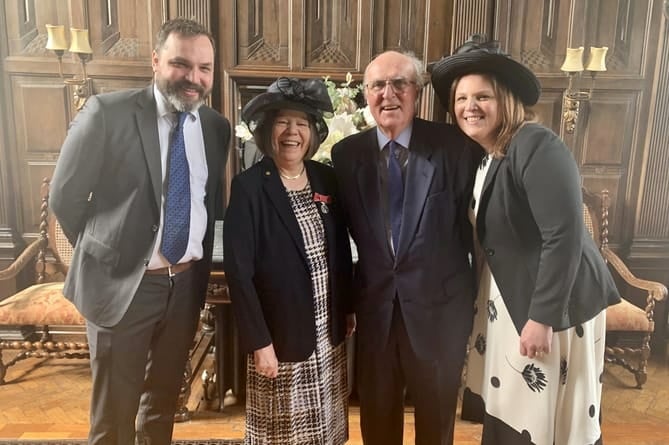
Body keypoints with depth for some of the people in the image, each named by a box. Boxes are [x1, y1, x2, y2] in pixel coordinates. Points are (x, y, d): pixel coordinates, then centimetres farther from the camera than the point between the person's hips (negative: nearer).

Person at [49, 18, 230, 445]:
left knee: (165, 398, 23)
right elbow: (65, 196, -6)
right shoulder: (107, 112, -12)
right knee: (114, 410, 13)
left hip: (188, 283, 4)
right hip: (123, 283, -4)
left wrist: (200, 261, 8)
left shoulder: (217, 126, 1)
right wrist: (104, 255, 1)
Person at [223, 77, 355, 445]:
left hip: (329, 334, 5)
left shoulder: (326, 179, 3)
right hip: (281, 335, -4)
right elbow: (238, 271, -15)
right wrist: (259, 341, -16)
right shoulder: (249, 187, -13)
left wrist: (349, 307, 10)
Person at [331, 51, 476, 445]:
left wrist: (476, 289, -3)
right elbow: (346, 228, 2)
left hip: (440, 302, -1)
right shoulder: (347, 152, -2)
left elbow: (471, 219, -5)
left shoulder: (452, 145, -8)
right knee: (377, 411, 21)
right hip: (374, 303, 2)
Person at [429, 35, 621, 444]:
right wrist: (478, 298, 8)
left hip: (552, 304, -7)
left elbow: (564, 234, -25)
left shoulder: (536, 146, -20)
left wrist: (542, 318, -24)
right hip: (506, 300, 7)